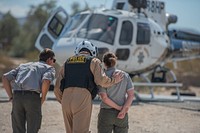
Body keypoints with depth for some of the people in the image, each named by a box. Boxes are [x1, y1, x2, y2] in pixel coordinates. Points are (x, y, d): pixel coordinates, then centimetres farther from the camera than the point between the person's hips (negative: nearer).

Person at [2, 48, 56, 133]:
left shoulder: (24, 65, 31)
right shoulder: (50, 68, 15)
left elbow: (5, 78, 18)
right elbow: (46, 81, -10)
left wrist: (11, 97, 17)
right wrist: (43, 99, 3)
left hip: (17, 97, 4)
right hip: (32, 97, -4)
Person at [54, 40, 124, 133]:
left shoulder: (67, 62, 25)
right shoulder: (93, 61, 11)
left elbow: (57, 88, 21)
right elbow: (101, 80, -6)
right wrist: (113, 80, 13)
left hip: (66, 99, 5)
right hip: (82, 101, -5)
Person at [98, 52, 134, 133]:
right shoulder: (125, 75, 3)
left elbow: (104, 97, -15)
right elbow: (131, 94, -6)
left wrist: (119, 108, -8)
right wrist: (123, 110, -12)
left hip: (106, 114, -3)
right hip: (122, 115, 3)